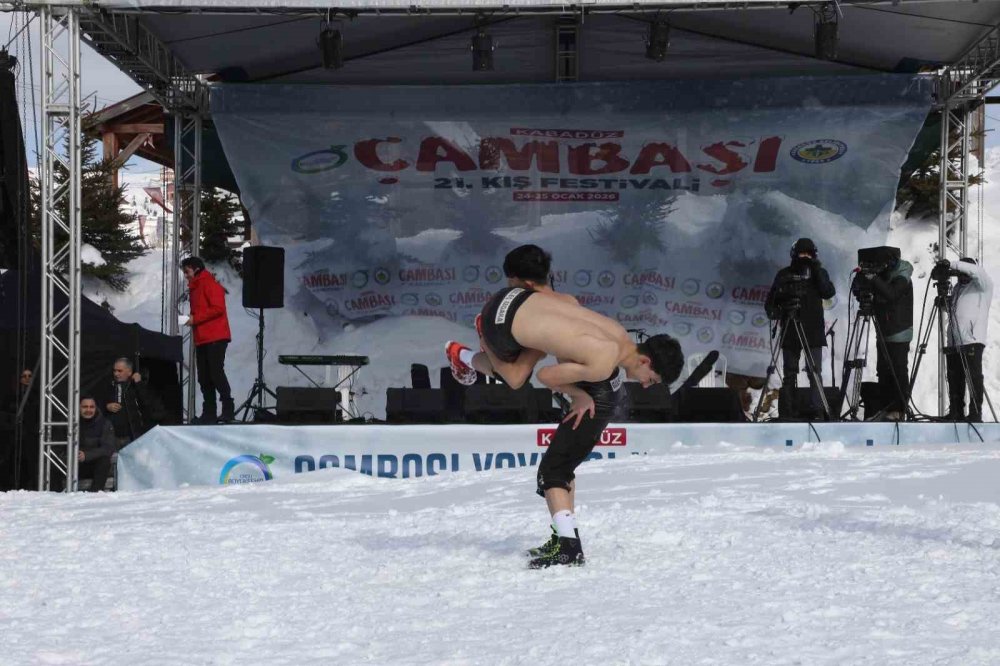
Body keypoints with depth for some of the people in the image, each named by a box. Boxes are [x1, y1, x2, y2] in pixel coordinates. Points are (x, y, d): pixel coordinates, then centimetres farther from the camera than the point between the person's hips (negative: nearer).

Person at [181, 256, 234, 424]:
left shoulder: (209, 284, -6)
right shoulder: (195, 287, 21)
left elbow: (218, 308, -17)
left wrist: (195, 318, -16)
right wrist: (190, 319, 6)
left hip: (215, 338, -9)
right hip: (201, 339, 9)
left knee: (216, 373, -14)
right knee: (204, 378, 5)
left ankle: (228, 409, -9)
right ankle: (209, 413, 7)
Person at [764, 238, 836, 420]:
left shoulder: (819, 273, 9)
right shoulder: (785, 274, 9)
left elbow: (829, 292, -7)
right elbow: (771, 300, 9)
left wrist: (817, 271, -14)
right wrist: (774, 311, -12)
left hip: (814, 331, -1)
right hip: (790, 331, 1)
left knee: (815, 372, -7)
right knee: (789, 373, 2)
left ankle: (818, 410, -9)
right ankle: (787, 412, 4)